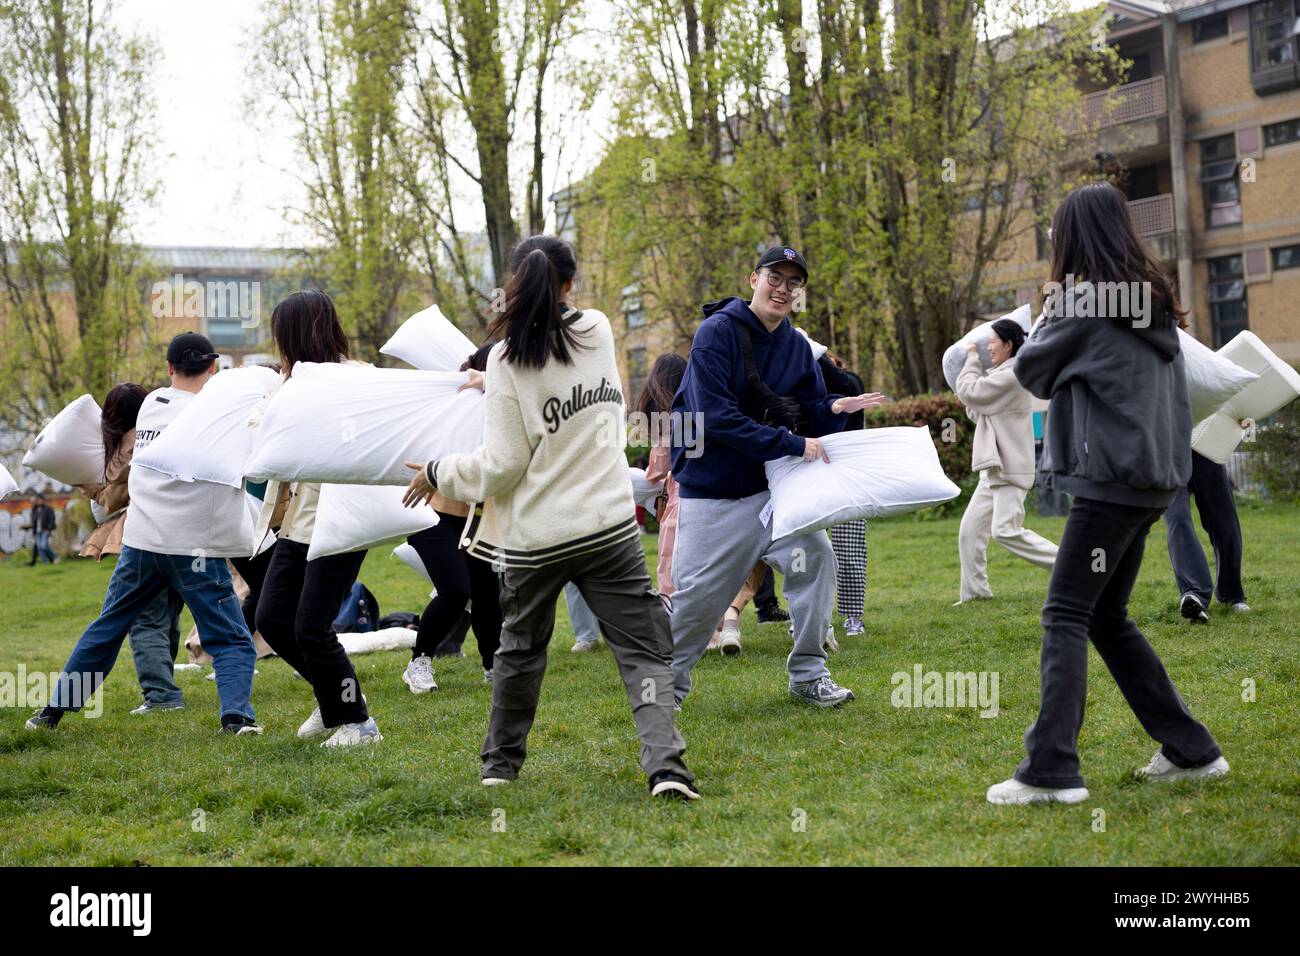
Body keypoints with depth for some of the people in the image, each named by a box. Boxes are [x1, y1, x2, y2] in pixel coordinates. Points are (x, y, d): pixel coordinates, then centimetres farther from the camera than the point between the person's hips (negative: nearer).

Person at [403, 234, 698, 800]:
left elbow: (502, 465, -10)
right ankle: (665, 765, -15)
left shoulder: (508, 361, -9)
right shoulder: (599, 332, 2)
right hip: (608, 525, 1)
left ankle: (500, 763, 32)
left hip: (534, 535, -1)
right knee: (644, 652, 1)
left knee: (520, 647, 20)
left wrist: (439, 475, 6)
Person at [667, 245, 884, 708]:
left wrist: (836, 409, -17)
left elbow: (812, 417, 8)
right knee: (698, 595, -1)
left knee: (814, 555, -9)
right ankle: (668, 684, 21)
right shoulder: (717, 332, -16)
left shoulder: (796, 347, 4)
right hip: (711, 491, -5)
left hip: (769, 487, 5)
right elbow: (715, 417, -25)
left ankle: (808, 675, 4)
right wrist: (792, 444, -24)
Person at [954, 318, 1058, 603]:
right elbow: (976, 413, 22)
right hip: (994, 468, 10)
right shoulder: (1001, 375, 19)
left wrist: (972, 359, 1)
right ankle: (974, 590, 11)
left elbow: (970, 392, -13)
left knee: (1006, 530, -17)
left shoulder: (1011, 376, -14)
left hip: (1009, 468, -10)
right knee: (970, 529, 6)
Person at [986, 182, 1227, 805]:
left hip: (1110, 481, -8)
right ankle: (1190, 749, 18)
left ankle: (1051, 771, -15)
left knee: (1065, 618, -9)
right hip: (1154, 479, 8)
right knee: (1107, 618, 16)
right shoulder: (1156, 302, 13)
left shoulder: (1085, 303, -11)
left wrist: (1043, 326, 18)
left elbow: (1032, 372, 1)